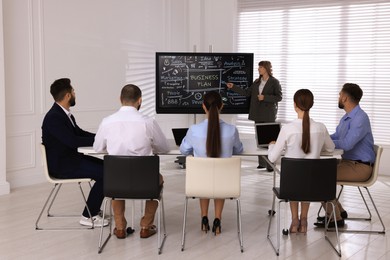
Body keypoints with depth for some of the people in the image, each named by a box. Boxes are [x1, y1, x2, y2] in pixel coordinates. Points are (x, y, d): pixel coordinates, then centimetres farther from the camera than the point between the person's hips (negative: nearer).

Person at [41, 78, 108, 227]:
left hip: (69, 158, 10)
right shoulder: (54, 117, -22)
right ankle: (88, 216, -6)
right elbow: (73, 141, -27)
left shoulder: (64, 113, 8)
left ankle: (93, 208, 23)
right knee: (104, 173, -17)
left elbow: (79, 133, 16)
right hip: (60, 165, -10)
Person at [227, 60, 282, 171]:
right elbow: (247, 92, 14)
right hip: (258, 114, 6)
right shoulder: (257, 82, 13)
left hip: (269, 114, -6)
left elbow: (279, 97, -8)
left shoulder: (274, 82, -4)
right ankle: (262, 163, 14)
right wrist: (233, 87, 8)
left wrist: (264, 97, -16)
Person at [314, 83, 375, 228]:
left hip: (360, 167, -10)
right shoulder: (347, 117, 12)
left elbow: (347, 144, -28)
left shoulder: (360, 118, -20)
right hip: (348, 162, 10)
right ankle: (338, 211, 17)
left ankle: (335, 218, -7)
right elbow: (336, 137, 22)